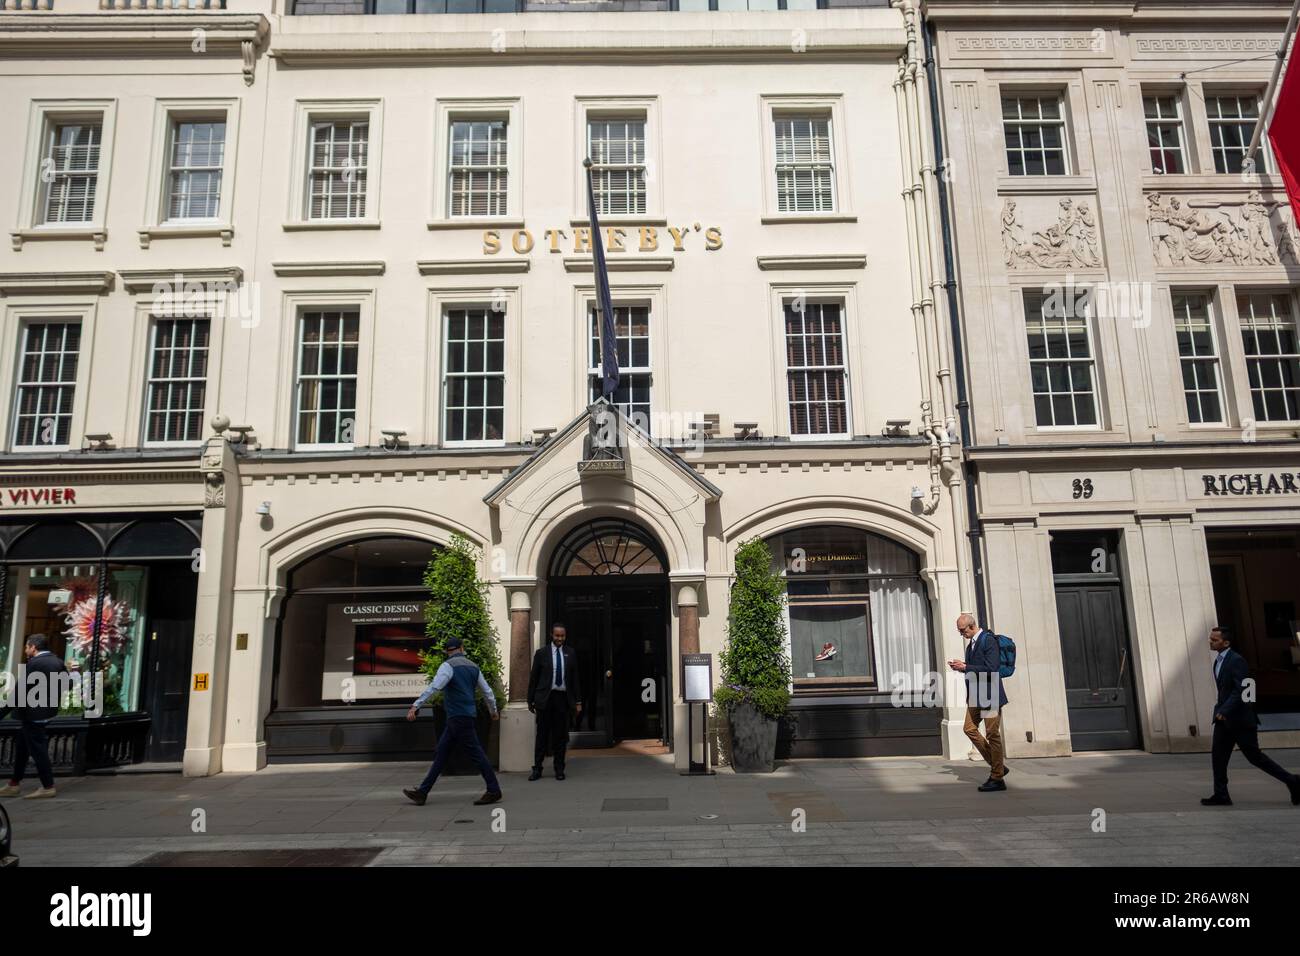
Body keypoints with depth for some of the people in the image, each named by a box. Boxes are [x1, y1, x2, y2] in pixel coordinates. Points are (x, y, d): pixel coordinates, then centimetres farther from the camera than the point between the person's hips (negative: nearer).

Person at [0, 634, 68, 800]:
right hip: (48, 712, 9)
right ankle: (15, 784, 26)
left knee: (37, 749, -1)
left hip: (33, 714, -9)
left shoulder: (34, 664, -17)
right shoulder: (57, 662, 8)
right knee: (21, 746, 19)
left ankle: (48, 787, 4)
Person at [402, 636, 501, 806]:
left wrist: (415, 706, -25)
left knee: (475, 753, -5)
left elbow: (433, 687, -23)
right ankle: (422, 792, 13)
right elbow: (487, 691, 19)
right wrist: (494, 710, 34)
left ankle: (493, 791, -1)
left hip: (458, 717, -8)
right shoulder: (473, 666, 13)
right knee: (441, 753, 10)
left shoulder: (449, 665, -9)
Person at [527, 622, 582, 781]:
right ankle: (537, 769, 11)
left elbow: (575, 678, 10)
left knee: (560, 736, 5)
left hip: (564, 698, 2)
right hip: (545, 698, -1)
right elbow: (533, 678, 5)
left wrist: (578, 701, 6)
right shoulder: (541, 653, 3)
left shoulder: (570, 653, 9)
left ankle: (559, 769, 15)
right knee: (542, 735, 2)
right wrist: (530, 700, 3)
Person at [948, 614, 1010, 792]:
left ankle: (997, 779, 6)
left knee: (992, 734, -3)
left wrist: (965, 667, -18)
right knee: (970, 729, 6)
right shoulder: (971, 644, 14)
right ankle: (997, 765, 17)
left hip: (989, 694, -9)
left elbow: (991, 670, -21)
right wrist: (961, 667, 4)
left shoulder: (988, 641, -14)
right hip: (976, 695, 9)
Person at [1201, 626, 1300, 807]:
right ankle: (1221, 795, 6)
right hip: (1224, 718, 9)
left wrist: (1225, 711, -26)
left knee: (1254, 755, 1)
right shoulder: (1218, 661, 13)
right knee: (1218, 755, 3)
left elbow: (1241, 689, -23)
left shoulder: (1236, 661, -16)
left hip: (1240, 718, -9)